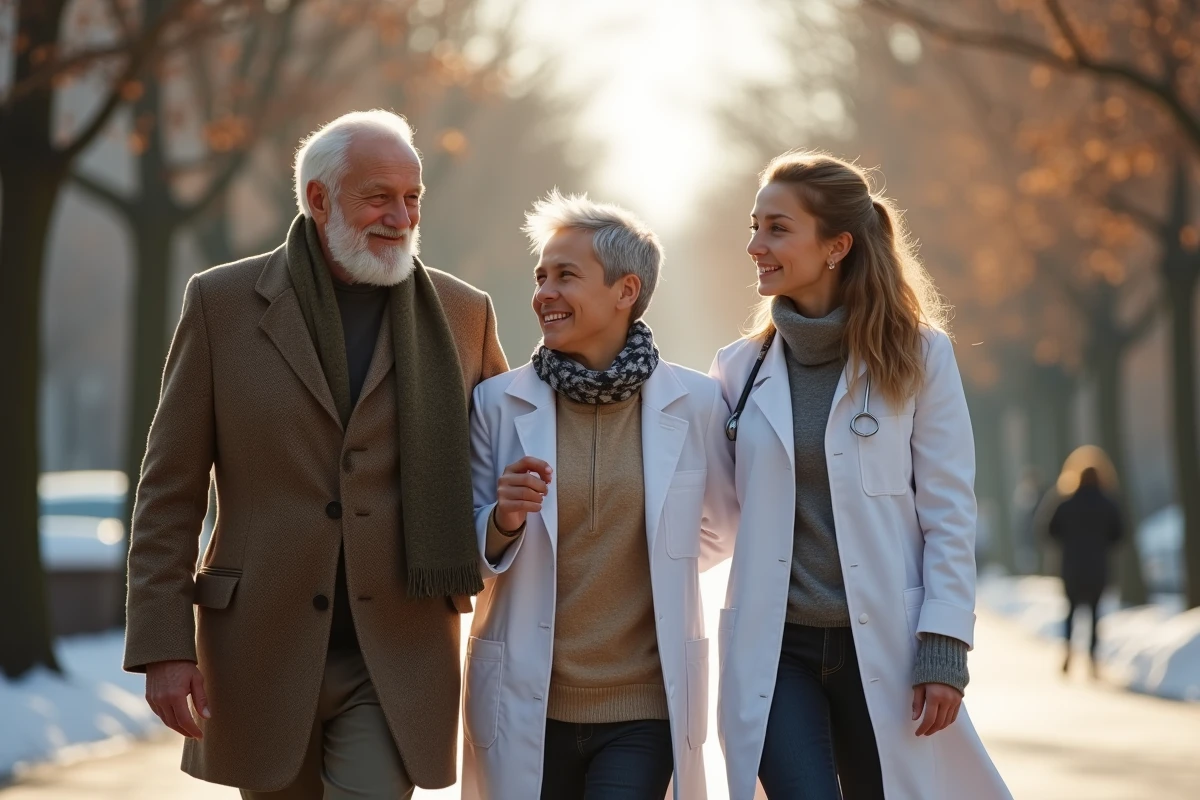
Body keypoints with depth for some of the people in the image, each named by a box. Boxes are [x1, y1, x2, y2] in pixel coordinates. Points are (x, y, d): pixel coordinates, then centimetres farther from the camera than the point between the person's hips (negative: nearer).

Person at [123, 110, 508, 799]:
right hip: (262, 656, 0)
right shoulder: (222, 303, 0)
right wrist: (163, 645, -6)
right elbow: (170, 488, 0)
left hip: (396, 662, 0)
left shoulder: (462, 314, 4)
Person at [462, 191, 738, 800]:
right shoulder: (498, 402, 0)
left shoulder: (695, 404, -1)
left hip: (644, 709, -1)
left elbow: (725, 520, 17)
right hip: (528, 705, 1)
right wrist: (505, 520, -14)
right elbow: (465, 556, 4)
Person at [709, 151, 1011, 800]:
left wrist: (943, 648, -9)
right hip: (773, 648, 1)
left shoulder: (917, 355, -1)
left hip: (883, 647, -1)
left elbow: (949, 512, -3)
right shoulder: (742, 368, 7)